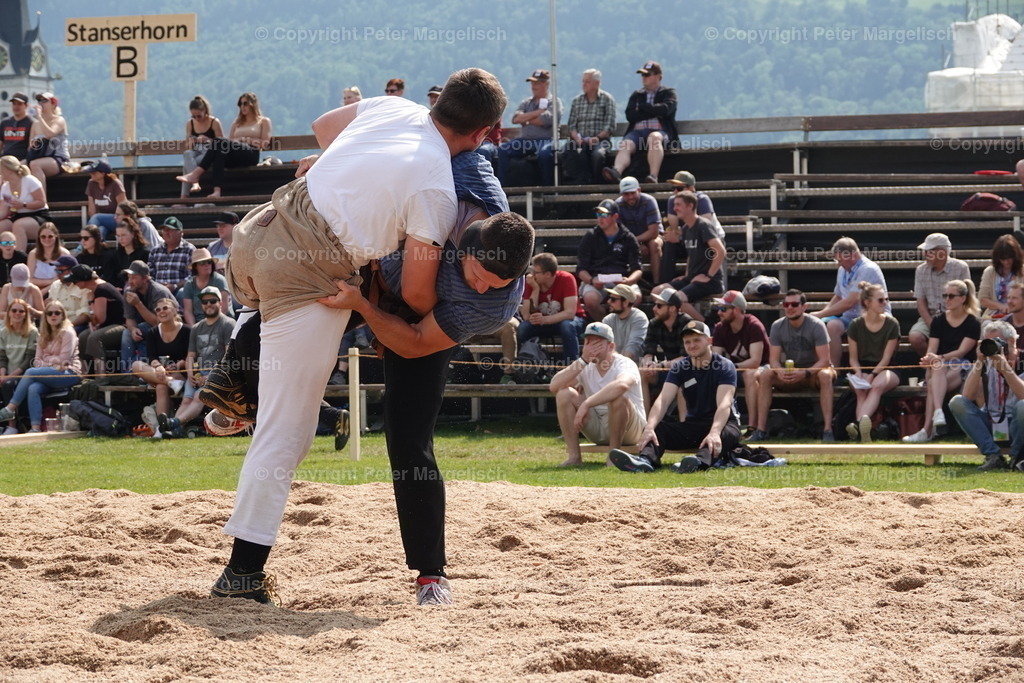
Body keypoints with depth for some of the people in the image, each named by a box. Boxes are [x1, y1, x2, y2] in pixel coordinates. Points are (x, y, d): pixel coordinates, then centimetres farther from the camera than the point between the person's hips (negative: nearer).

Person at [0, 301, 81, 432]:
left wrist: (46, 360, 2)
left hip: (70, 374, -6)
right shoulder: (44, 336, 19)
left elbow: (63, 360, -8)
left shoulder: (67, 333, -1)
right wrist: (52, 364, -8)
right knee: (33, 389, -29)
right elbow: (37, 361, 11)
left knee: (30, 372, -26)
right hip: (52, 375, 6)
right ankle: (35, 428, -36)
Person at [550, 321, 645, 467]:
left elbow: (621, 385, -43)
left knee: (617, 397, -35)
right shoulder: (587, 368, 0)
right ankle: (574, 456, -15)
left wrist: (586, 404, -49)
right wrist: (582, 361, -21)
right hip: (596, 429, 5)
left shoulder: (625, 365, -16)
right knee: (565, 393, -14)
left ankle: (614, 455, -19)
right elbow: (554, 386, -14)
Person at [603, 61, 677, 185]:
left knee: (654, 137, -39)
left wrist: (642, 107, 3)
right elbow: (630, 115, 8)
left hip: (660, 131, -3)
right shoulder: (636, 96, 26)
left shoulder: (668, 93, 15)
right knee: (625, 145, -29)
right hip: (637, 132, 3)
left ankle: (653, 176, -53)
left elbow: (665, 109, -7)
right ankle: (617, 172, -57)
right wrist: (654, 112, 0)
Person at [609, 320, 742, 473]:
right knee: (655, 428, -21)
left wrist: (714, 433, -43)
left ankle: (700, 461, -72)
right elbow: (663, 399, -12)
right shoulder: (680, 368, 3)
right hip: (693, 425, 4)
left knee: (727, 433, -40)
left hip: (721, 424, -4)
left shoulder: (725, 367, -8)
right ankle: (645, 459, -54)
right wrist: (649, 428, -32)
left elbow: (724, 403, -23)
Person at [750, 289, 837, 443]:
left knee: (825, 375, -38)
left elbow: (824, 360, -21)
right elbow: (774, 359, -7)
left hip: (814, 370, -3)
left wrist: (805, 373, -38)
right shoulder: (777, 326, -4)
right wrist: (780, 372, -32)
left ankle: (828, 429, -42)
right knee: (764, 375, -23)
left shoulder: (816, 325, -15)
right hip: (789, 371, 3)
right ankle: (760, 430, -25)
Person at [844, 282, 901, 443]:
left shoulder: (891, 324, 0)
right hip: (862, 368, 2)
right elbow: (853, 358, 6)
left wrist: (873, 374, -20)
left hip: (885, 369, -2)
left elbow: (886, 358, -5)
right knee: (861, 391, -33)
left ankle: (859, 423, -62)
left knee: (877, 385, -37)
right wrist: (858, 372, -16)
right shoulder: (856, 325, 4)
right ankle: (862, 427, -57)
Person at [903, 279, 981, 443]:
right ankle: (938, 412, -55)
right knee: (937, 368, -38)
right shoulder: (938, 321, 12)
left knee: (933, 385, -34)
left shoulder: (973, 323, 1)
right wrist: (929, 358, -22)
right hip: (939, 366, 3)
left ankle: (927, 430, -45)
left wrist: (941, 358, -27)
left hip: (962, 367, -3)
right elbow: (932, 349, 3)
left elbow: (962, 351, -11)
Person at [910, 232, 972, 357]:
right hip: (929, 317, 3)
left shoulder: (961, 268, -2)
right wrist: (931, 324, -12)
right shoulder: (921, 271, 9)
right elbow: (920, 301, 6)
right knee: (914, 338, -26)